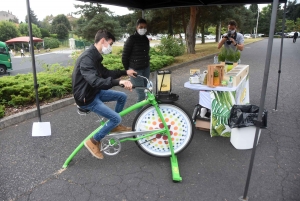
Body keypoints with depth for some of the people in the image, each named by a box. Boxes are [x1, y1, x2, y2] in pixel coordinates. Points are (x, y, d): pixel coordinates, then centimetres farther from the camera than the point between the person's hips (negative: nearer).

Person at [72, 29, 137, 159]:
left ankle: (114, 126, 25)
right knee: (116, 118, -15)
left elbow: (106, 73, 17)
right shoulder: (87, 58, -26)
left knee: (122, 96, 11)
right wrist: (119, 82, -49)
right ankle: (93, 142, 3)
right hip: (86, 98, -10)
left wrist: (125, 72, 13)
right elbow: (95, 81, -40)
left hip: (94, 92, 10)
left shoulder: (95, 56, 6)